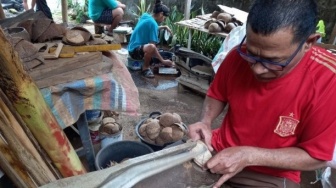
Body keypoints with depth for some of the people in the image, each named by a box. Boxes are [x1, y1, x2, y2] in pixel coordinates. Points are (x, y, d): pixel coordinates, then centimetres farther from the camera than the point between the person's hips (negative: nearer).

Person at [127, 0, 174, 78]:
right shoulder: (152, 23, -20)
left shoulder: (145, 16, 5)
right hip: (135, 50, -10)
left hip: (132, 47, 10)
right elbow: (153, 46, -22)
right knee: (151, 47, -39)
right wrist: (163, 61, -17)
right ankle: (145, 68, -14)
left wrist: (164, 27, 17)